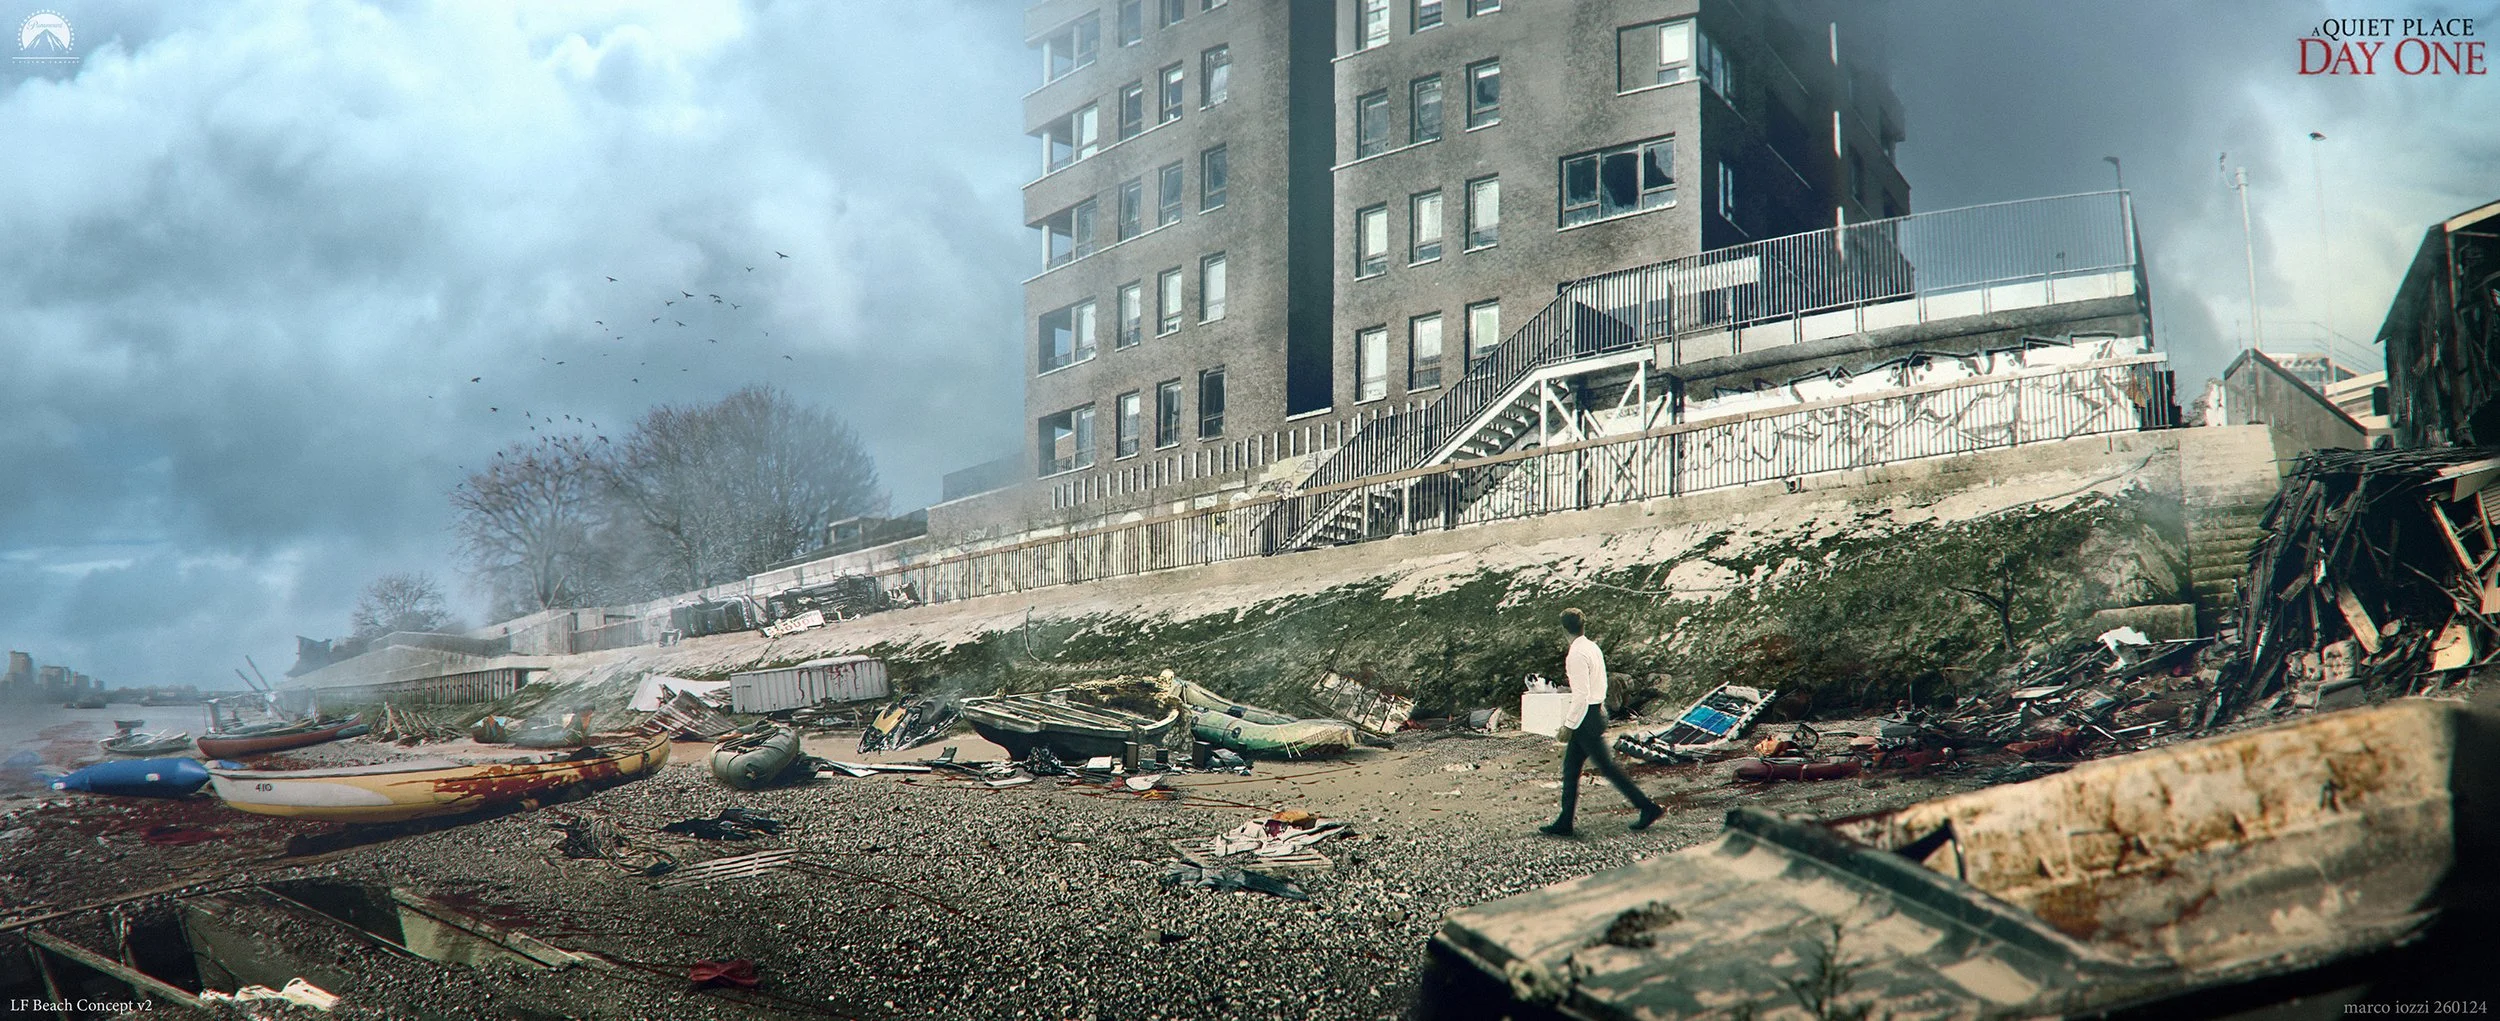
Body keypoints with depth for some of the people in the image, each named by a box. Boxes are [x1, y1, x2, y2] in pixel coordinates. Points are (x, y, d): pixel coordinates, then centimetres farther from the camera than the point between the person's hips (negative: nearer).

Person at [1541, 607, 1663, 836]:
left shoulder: (1577, 655, -18)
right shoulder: (1592, 648, 10)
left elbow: (1581, 695, -23)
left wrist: (1569, 725, -17)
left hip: (1586, 715, -10)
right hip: (1597, 710, 10)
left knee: (1607, 767, -2)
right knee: (1570, 768, 11)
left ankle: (1648, 807, 3)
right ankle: (1564, 822, 14)